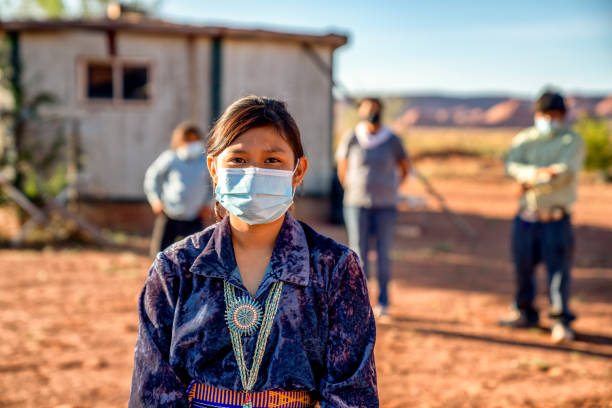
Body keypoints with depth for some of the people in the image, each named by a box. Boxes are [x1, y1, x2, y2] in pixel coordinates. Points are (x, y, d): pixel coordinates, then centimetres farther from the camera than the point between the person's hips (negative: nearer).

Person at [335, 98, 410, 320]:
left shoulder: (392, 141, -1)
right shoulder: (351, 139, -2)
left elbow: (405, 167, 14)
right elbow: (342, 168, 11)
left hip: (385, 206, 1)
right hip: (357, 204, 0)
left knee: (383, 254, 3)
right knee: (358, 253, -2)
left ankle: (383, 302, 16)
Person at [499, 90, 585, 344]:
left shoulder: (572, 141, 2)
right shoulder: (524, 139, 12)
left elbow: (566, 170, -15)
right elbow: (512, 166, -6)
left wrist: (529, 181, -16)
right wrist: (538, 173, -24)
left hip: (556, 219, -4)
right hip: (526, 217, 4)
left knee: (558, 268, -7)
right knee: (522, 265, 9)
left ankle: (561, 321, 0)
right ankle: (525, 313, 24)